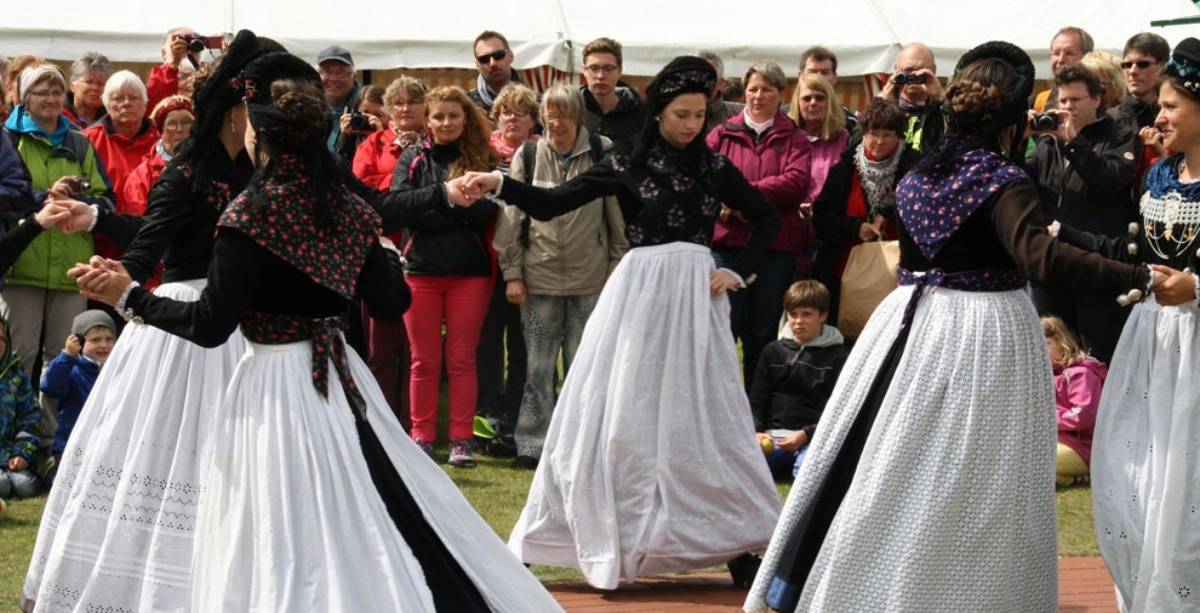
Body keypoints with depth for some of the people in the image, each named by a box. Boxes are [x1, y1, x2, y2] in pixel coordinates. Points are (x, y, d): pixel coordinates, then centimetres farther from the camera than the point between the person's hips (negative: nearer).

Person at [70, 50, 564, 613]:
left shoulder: (250, 214, -14)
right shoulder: (349, 208, 2)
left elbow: (212, 325, -12)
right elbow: (390, 303, 8)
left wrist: (128, 296, -4)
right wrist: (389, 256, 27)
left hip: (274, 384, -6)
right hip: (340, 378, 6)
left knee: (285, 545, 0)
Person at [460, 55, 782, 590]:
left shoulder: (713, 168, 6)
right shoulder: (626, 166, 0)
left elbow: (767, 219, 15)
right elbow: (550, 204, -5)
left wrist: (738, 272, 2)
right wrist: (499, 185, -21)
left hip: (697, 296, 2)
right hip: (638, 296, -2)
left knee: (706, 418, 3)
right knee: (618, 417, 0)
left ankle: (735, 542, 8)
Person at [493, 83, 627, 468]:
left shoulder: (602, 154, 0)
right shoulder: (527, 157, 3)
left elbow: (619, 216, 5)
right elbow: (512, 217, 6)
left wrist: (617, 268, 2)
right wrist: (512, 273, 2)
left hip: (590, 279, -1)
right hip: (539, 277, 1)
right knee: (538, 366, 3)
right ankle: (532, 443, 8)